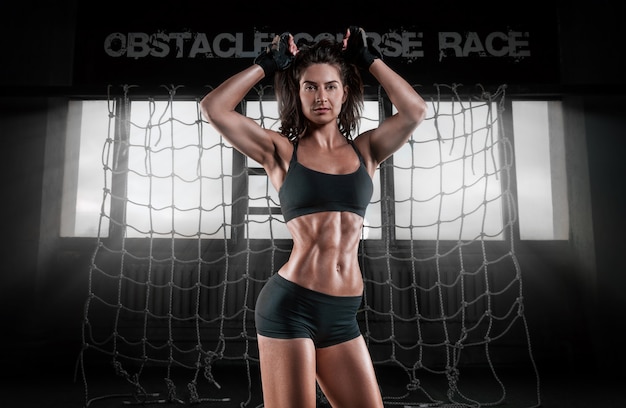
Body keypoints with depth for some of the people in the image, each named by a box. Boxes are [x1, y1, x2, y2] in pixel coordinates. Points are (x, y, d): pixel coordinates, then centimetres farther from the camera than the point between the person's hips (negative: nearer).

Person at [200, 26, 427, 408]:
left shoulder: (365, 150, 10)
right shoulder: (281, 151, 2)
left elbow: (415, 110, -1)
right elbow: (214, 107, -5)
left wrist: (370, 58, 8)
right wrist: (268, 63, 3)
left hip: (342, 314, 4)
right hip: (290, 305, -4)